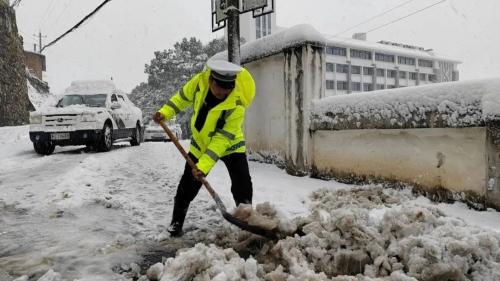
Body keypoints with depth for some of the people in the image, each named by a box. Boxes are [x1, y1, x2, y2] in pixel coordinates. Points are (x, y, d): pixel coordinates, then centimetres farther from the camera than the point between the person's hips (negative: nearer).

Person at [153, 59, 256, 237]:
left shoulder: (236, 106, -33)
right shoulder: (200, 81, -23)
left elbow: (222, 139, -33)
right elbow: (183, 96, -1)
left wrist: (204, 165, -37)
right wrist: (165, 112, -10)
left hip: (229, 144, -3)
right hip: (200, 143, 3)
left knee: (242, 185, -8)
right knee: (187, 185, 4)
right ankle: (176, 222, 22)